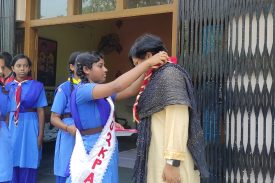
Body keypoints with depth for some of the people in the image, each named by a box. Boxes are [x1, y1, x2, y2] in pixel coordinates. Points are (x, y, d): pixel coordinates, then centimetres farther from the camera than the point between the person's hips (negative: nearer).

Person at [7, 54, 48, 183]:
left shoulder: (36, 86, -3)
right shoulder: (8, 87, 6)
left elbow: (41, 111, -2)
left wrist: (40, 135, -4)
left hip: (30, 126, -2)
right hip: (13, 126, 3)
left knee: (28, 166, 5)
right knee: (12, 166, 8)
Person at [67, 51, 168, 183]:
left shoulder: (102, 92, 11)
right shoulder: (82, 90, -16)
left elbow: (130, 91, 5)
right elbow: (117, 86, -29)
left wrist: (147, 70, -9)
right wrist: (148, 62, -28)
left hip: (107, 150, 8)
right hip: (92, 151, -8)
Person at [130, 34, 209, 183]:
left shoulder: (170, 74, -10)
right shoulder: (159, 77, 17)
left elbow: (177, 121, -19)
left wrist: (173, 162, -22)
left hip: (168, 159, -9)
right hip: (158, 157, 9)